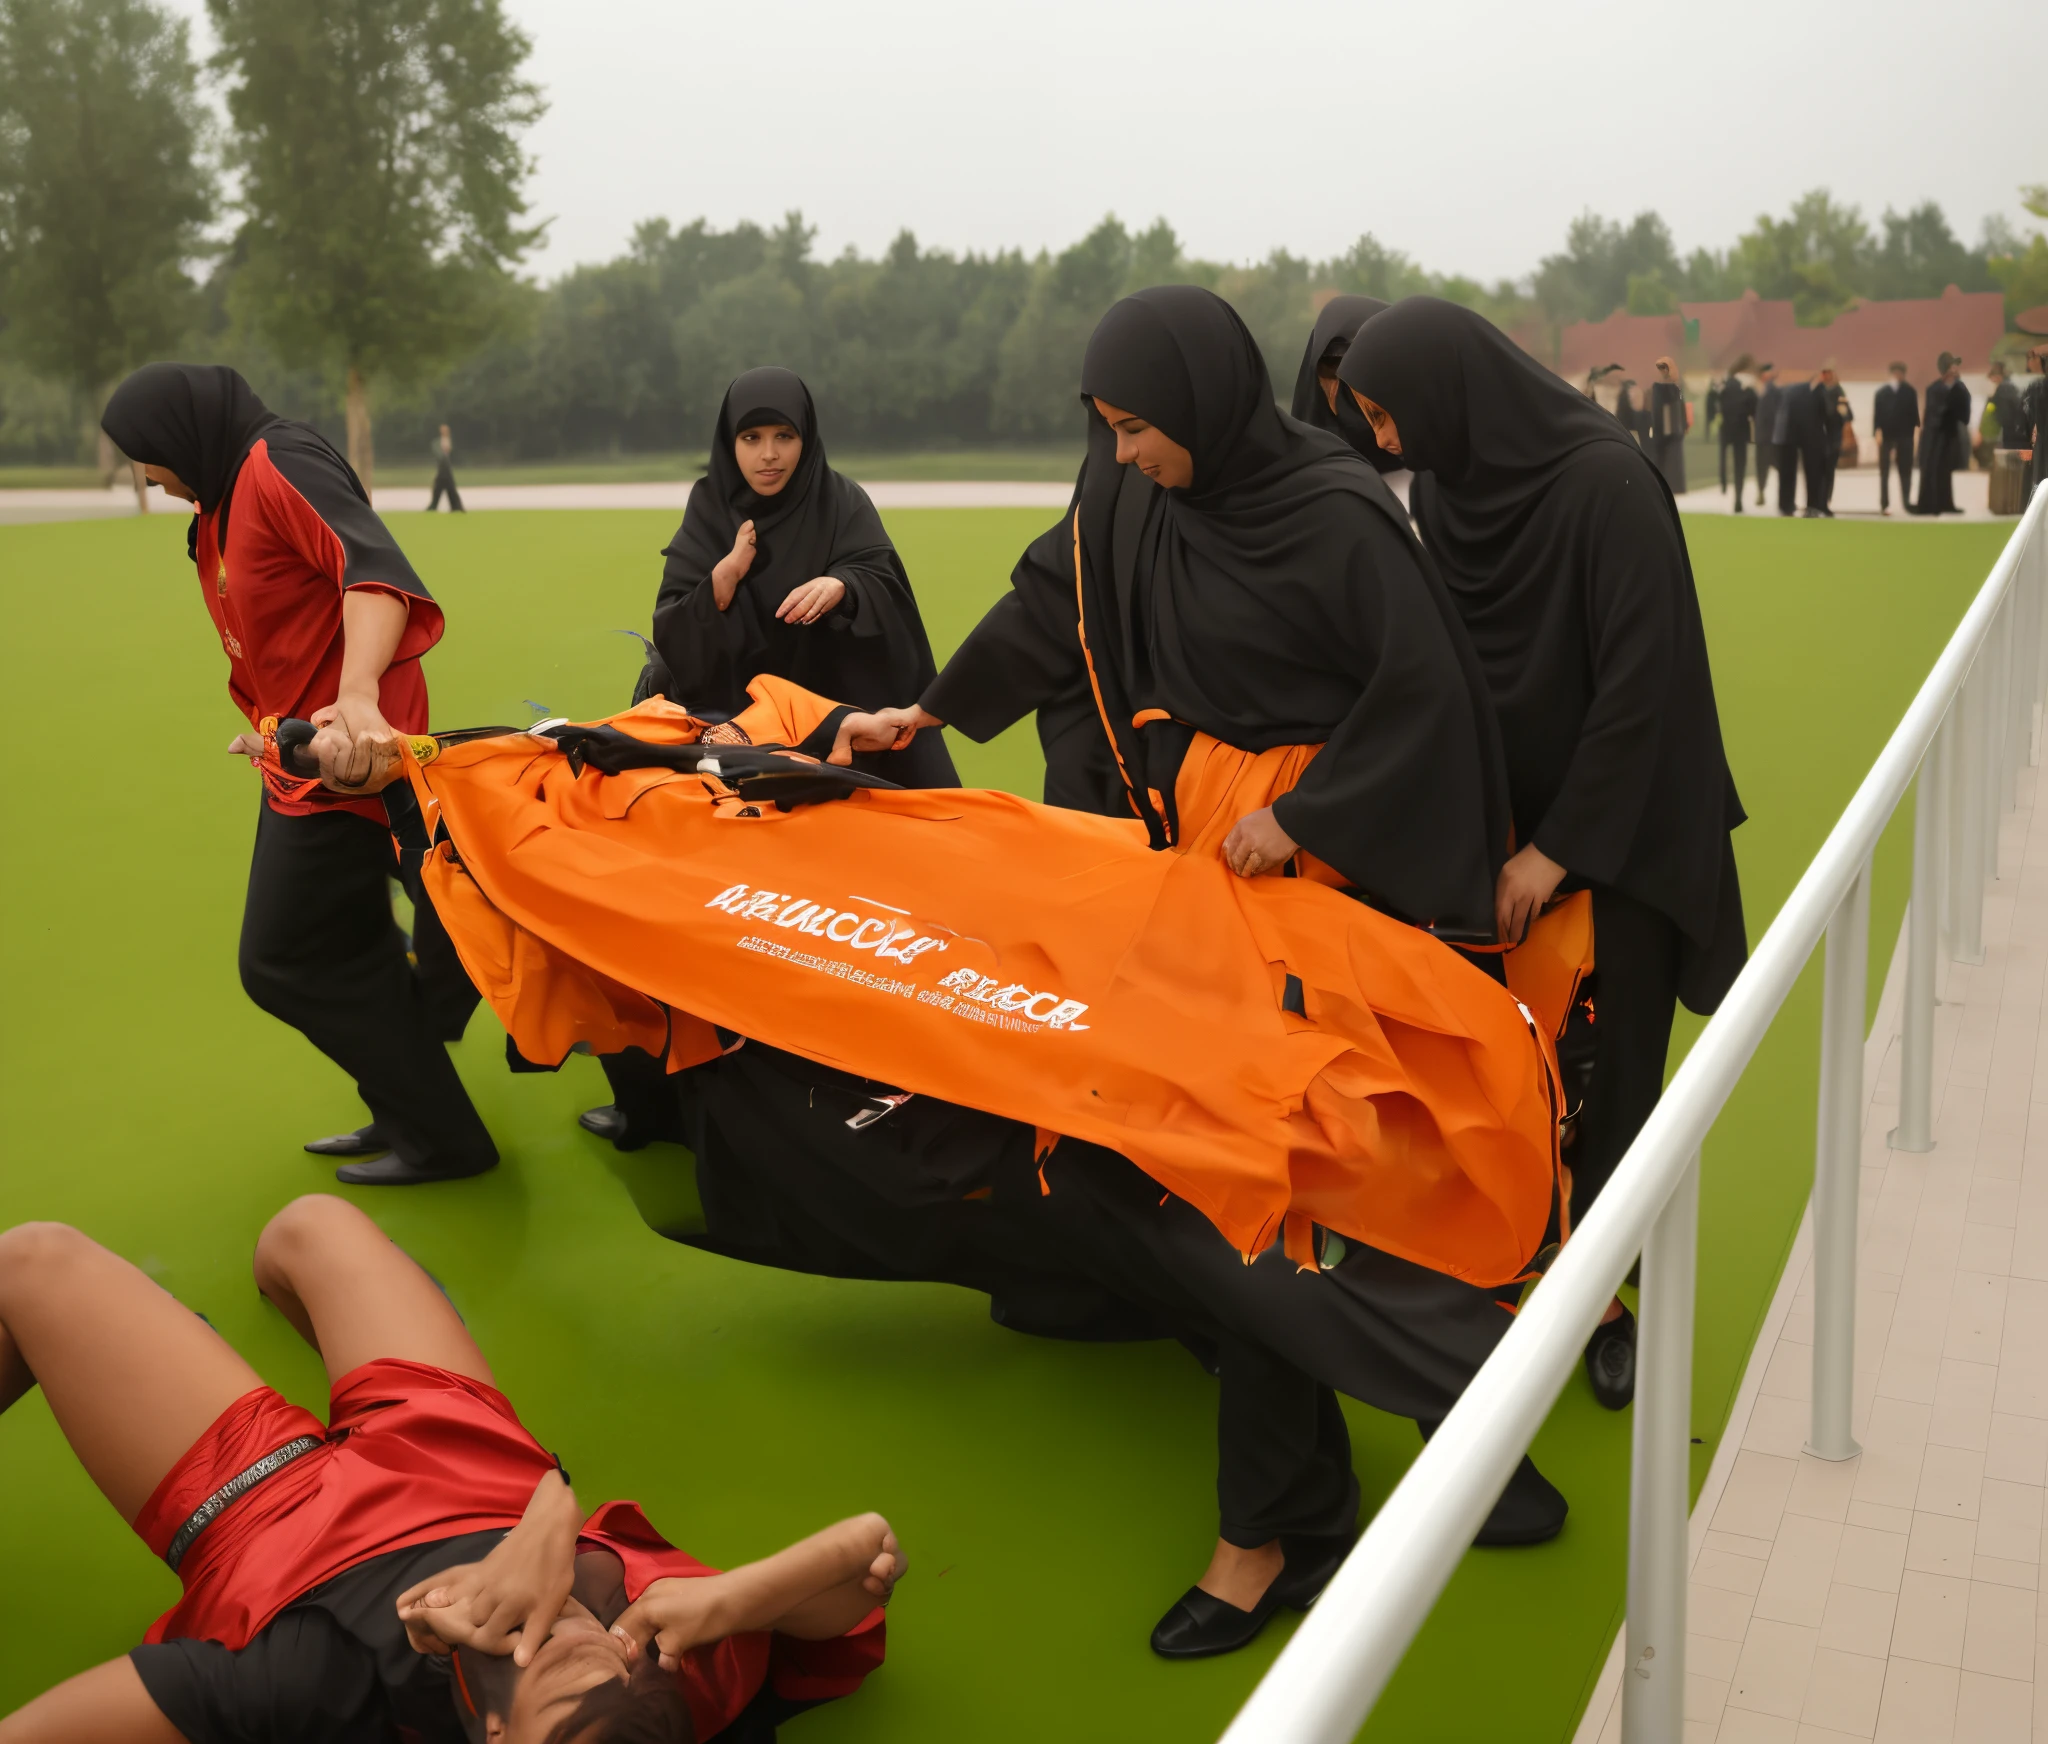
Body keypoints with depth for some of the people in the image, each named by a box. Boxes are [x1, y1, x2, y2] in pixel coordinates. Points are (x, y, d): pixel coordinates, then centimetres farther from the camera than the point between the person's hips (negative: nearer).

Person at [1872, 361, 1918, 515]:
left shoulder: (1909, 391, 5)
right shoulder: (1882, 392, 3)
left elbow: (1914, 411, 3)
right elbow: (1877, 414, -1)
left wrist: (1916, 428, -8)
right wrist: (1877, 431, -11)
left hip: (1905, 435, 1)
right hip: (1886, 435, -1)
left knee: (1905, 470, 3)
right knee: (1884, 471, 2)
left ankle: (1906, 502, 9)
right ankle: (1884, 504, 6)